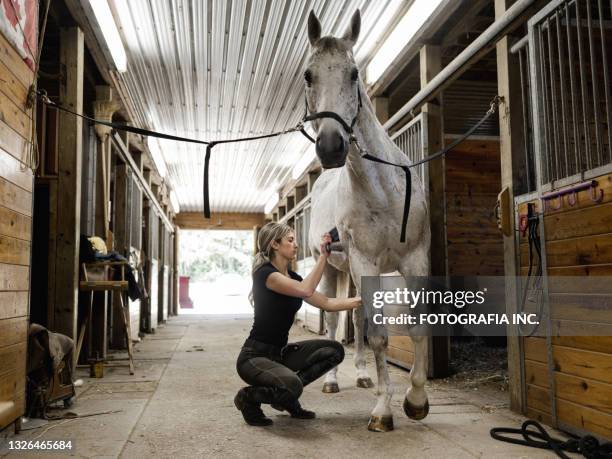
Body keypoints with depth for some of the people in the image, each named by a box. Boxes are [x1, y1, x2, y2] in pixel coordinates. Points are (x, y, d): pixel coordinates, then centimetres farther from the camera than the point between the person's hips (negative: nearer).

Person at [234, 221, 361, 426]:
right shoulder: (264, 273, -18)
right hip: (254, 357, -9)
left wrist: (363, 300, 3)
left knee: (335, 350, 1)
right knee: (292, 385, -35)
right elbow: (306, 290, -32)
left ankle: (287, 396, 8)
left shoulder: (292, 276, 8)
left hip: (280, 352, 9)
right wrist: (323, 256, -24)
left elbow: (327, 303, 8)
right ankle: (248, 397, -3)